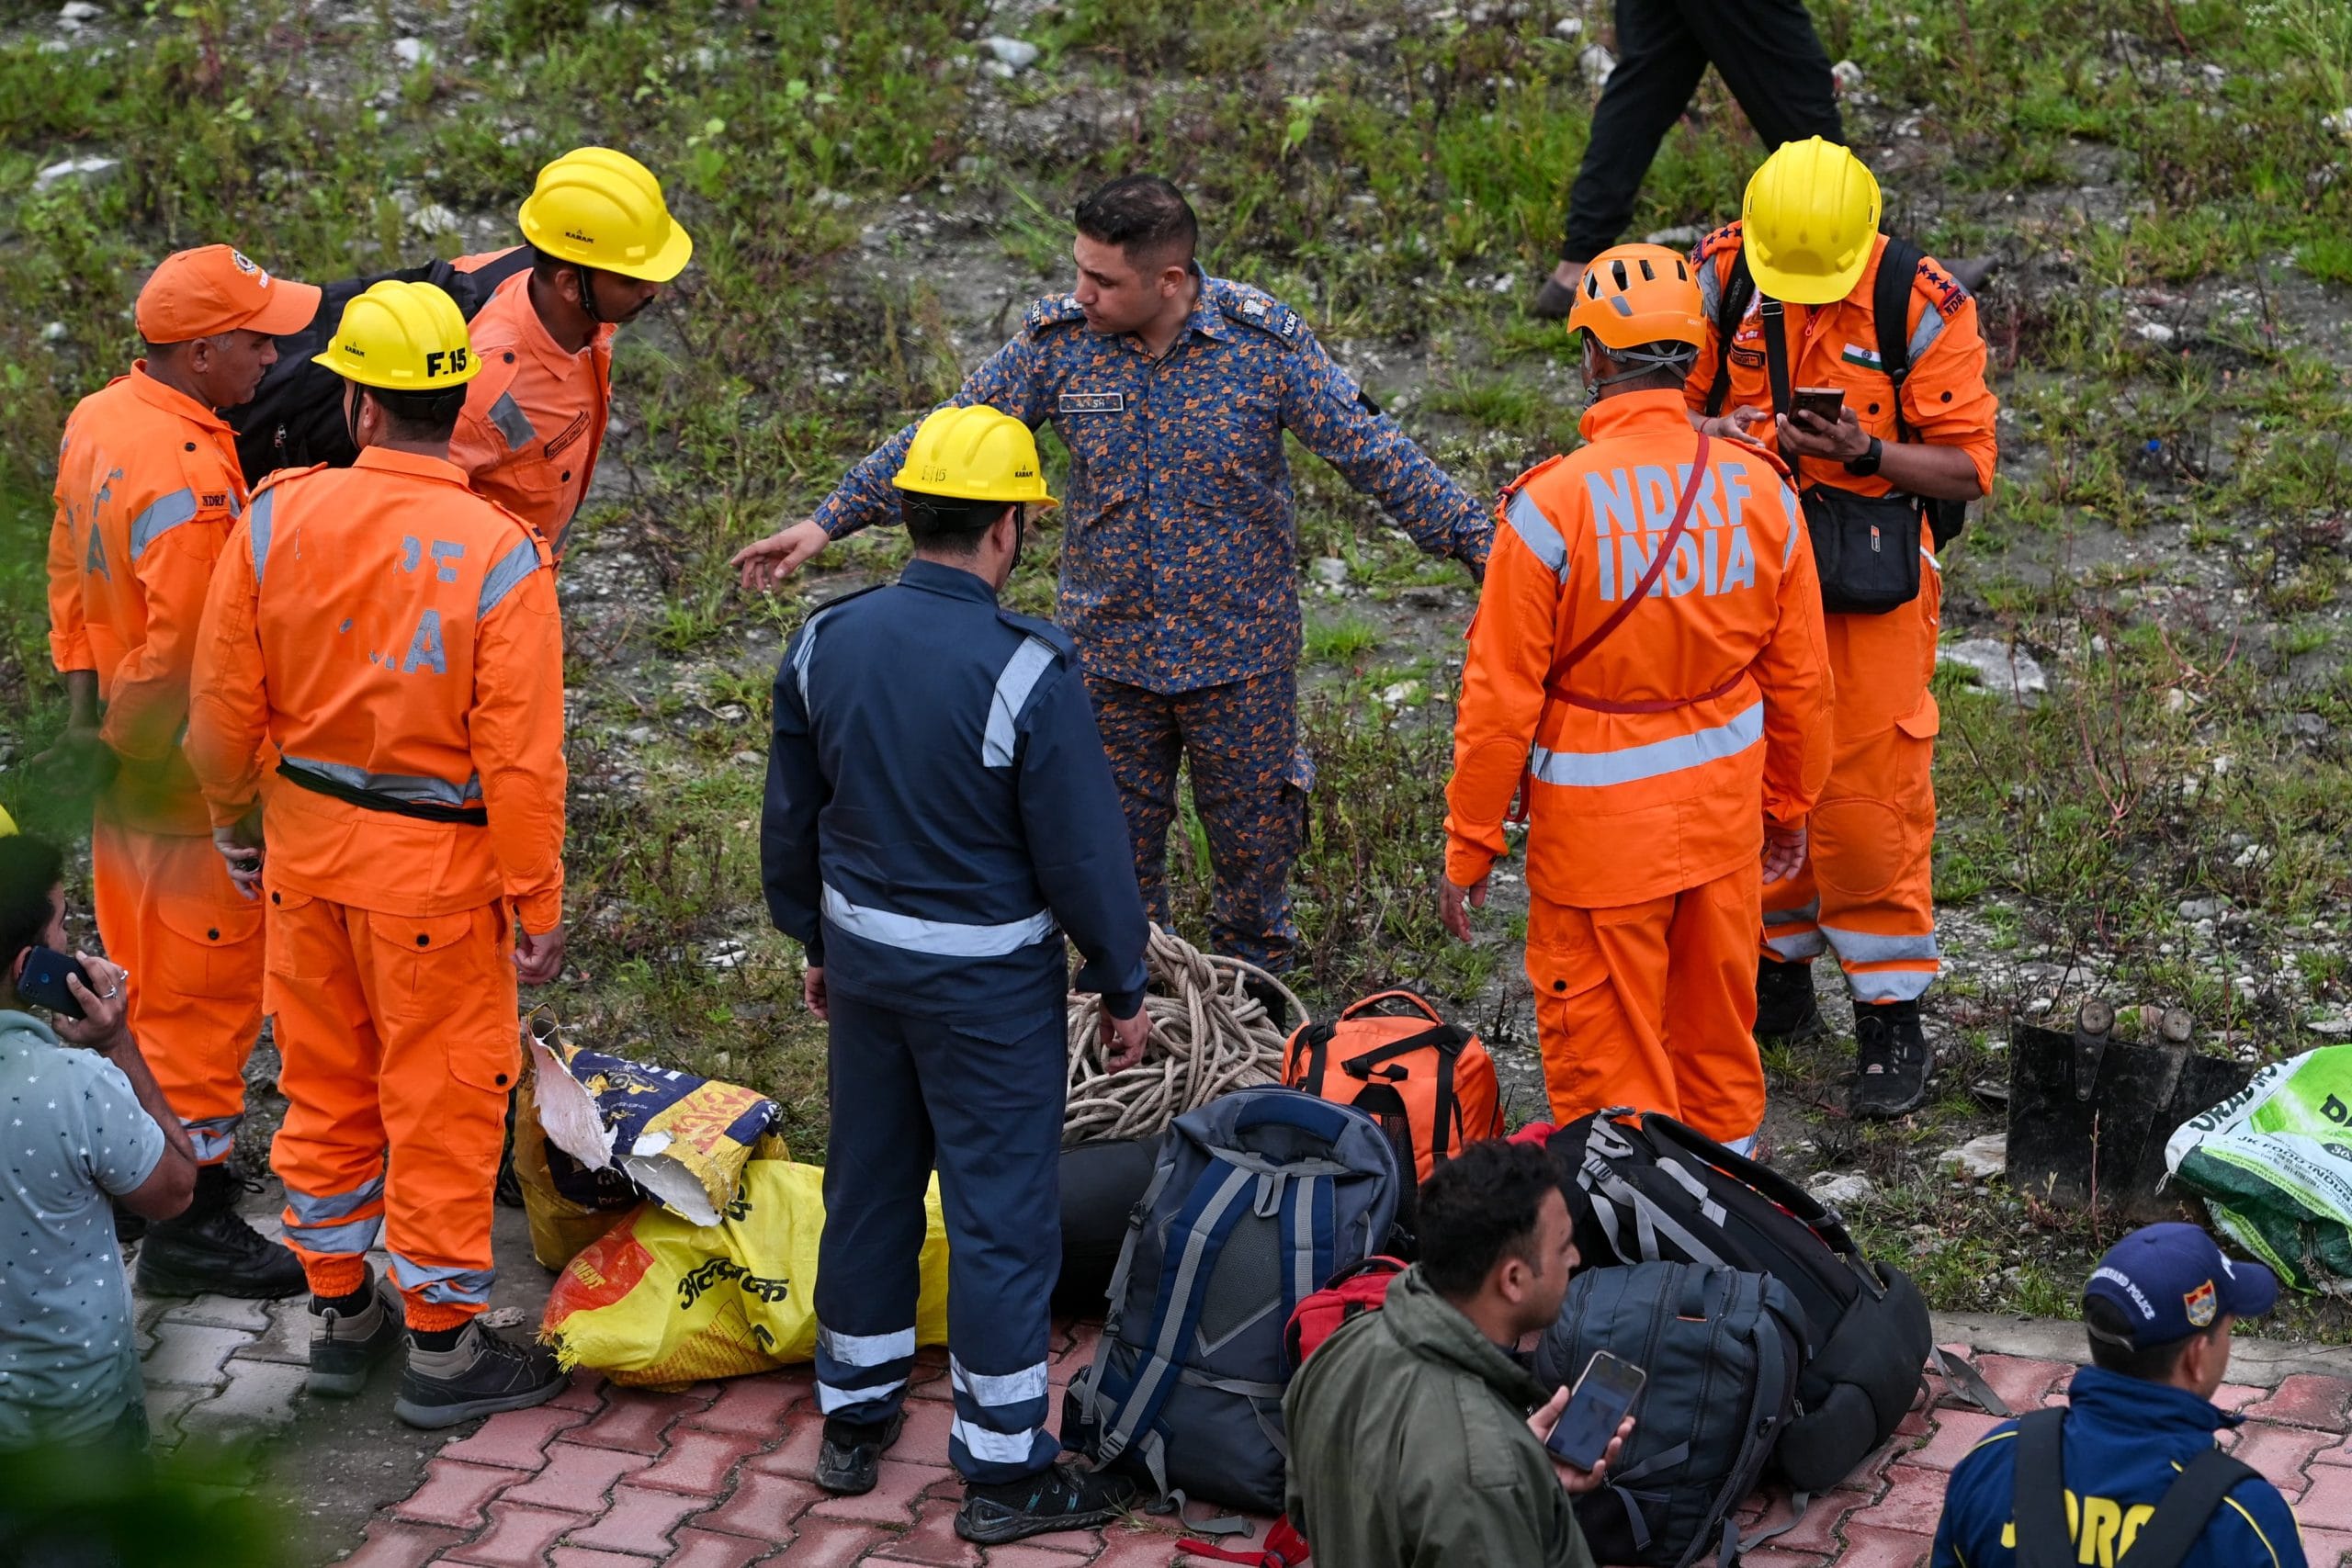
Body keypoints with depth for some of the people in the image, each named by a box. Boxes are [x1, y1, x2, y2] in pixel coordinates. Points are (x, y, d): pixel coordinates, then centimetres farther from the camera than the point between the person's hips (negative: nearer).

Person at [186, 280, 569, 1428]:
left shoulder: (278, 516, -10)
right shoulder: (500, 557, -20)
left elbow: (225, 707, -2)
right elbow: (520, 759, -19)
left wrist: (238, 822, 15)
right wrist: (538, 907, -8)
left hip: (305, 852, 4)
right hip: (433, 866, -4)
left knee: (325, 1084, 19)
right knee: (441, 1101, 9)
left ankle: (341, 1311, 34)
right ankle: (443, 1349, 19)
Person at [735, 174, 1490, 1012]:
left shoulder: (1265, 342, -16)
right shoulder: (1059, 339, -11)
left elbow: (1372, 451, -12)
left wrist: (1482, 544, -17)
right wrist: (828, 519, -7)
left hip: (1240, 651, -2)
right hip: (1110, 651, 2)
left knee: (1252, 837, 13)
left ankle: (1253, 982, 39)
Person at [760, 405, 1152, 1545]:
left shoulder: (825, 643, -4)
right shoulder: (1025, 671, -22)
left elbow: (791, 819, 8)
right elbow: (1084, 849, -16)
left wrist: (815, 942, 22)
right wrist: (1123, 988, -3)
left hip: (863, 955, 6)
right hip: (987, 980, -6)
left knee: (868, 1185, 20)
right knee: (1000, 1212, 4)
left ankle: (854, 1419, 33)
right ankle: (1003, 1468, 12)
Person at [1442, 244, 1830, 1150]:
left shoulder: (1551, 506, -19)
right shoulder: (1759, 489, -5)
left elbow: (1502, 696, -15)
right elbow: (1799, 677, 4)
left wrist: (1468, 846, -5)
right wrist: (1789, 804, 19)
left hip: (1600, 826, -5)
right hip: (1724, 809, 5)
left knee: (1603, 1047, 8)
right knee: (1718, 1033, 21)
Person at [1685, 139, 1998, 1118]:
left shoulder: (1924, 307, -14)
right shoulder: (1718, 276, -6)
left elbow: (1968, 469, -10)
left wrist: (1867, 454, -27)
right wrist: (1714, 432, -21)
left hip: (1869, 576, -3)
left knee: (1868, 796, -4)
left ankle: (1891, 1021, 7)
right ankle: (1778, 978, 31)